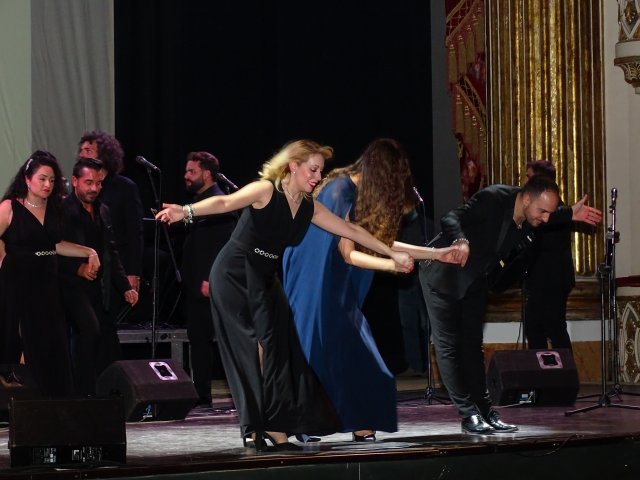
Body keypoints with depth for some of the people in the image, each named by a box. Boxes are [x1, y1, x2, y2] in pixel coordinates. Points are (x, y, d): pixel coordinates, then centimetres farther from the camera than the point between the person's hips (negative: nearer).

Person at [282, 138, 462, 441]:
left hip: (335, 291, 8)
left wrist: (436, 254, 11)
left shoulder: (360, 193, 7)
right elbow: (348, 254, -17)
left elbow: (379, 242, 11)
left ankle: (361, 425, 2)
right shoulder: (340, 191, -18)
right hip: (314, 287, -8)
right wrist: (391, 264, -28)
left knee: (352, 353, 2)